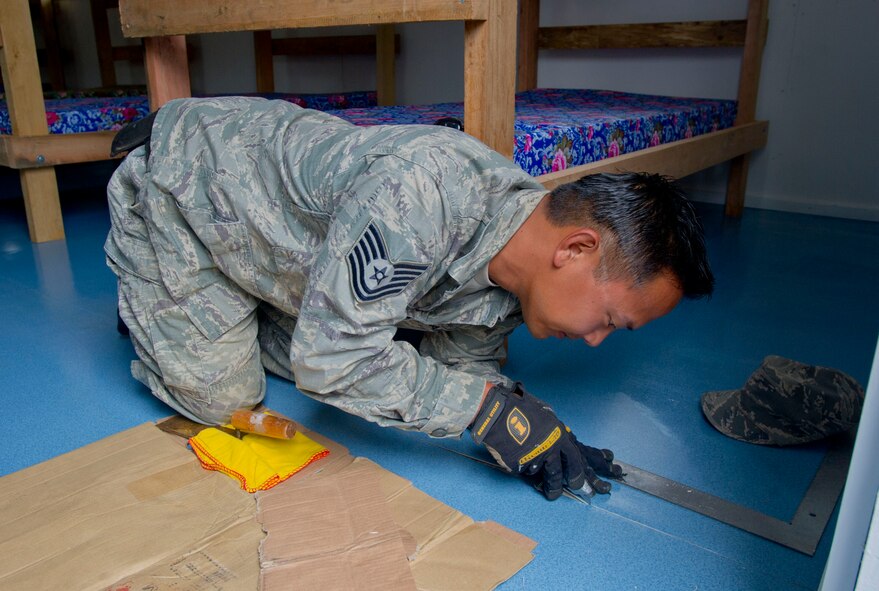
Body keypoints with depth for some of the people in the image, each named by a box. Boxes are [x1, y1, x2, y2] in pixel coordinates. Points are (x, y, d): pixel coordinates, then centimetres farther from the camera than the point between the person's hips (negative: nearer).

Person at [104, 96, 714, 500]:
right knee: (223, 399, -2)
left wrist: (547, 439, -17)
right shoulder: (424, 193, -42)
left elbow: (468, 361, -1)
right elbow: (332, 357, -38)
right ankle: (145, 300, 24)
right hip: (182, 181, -6)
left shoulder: (517, 264, -14)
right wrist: (482, 405, -33)